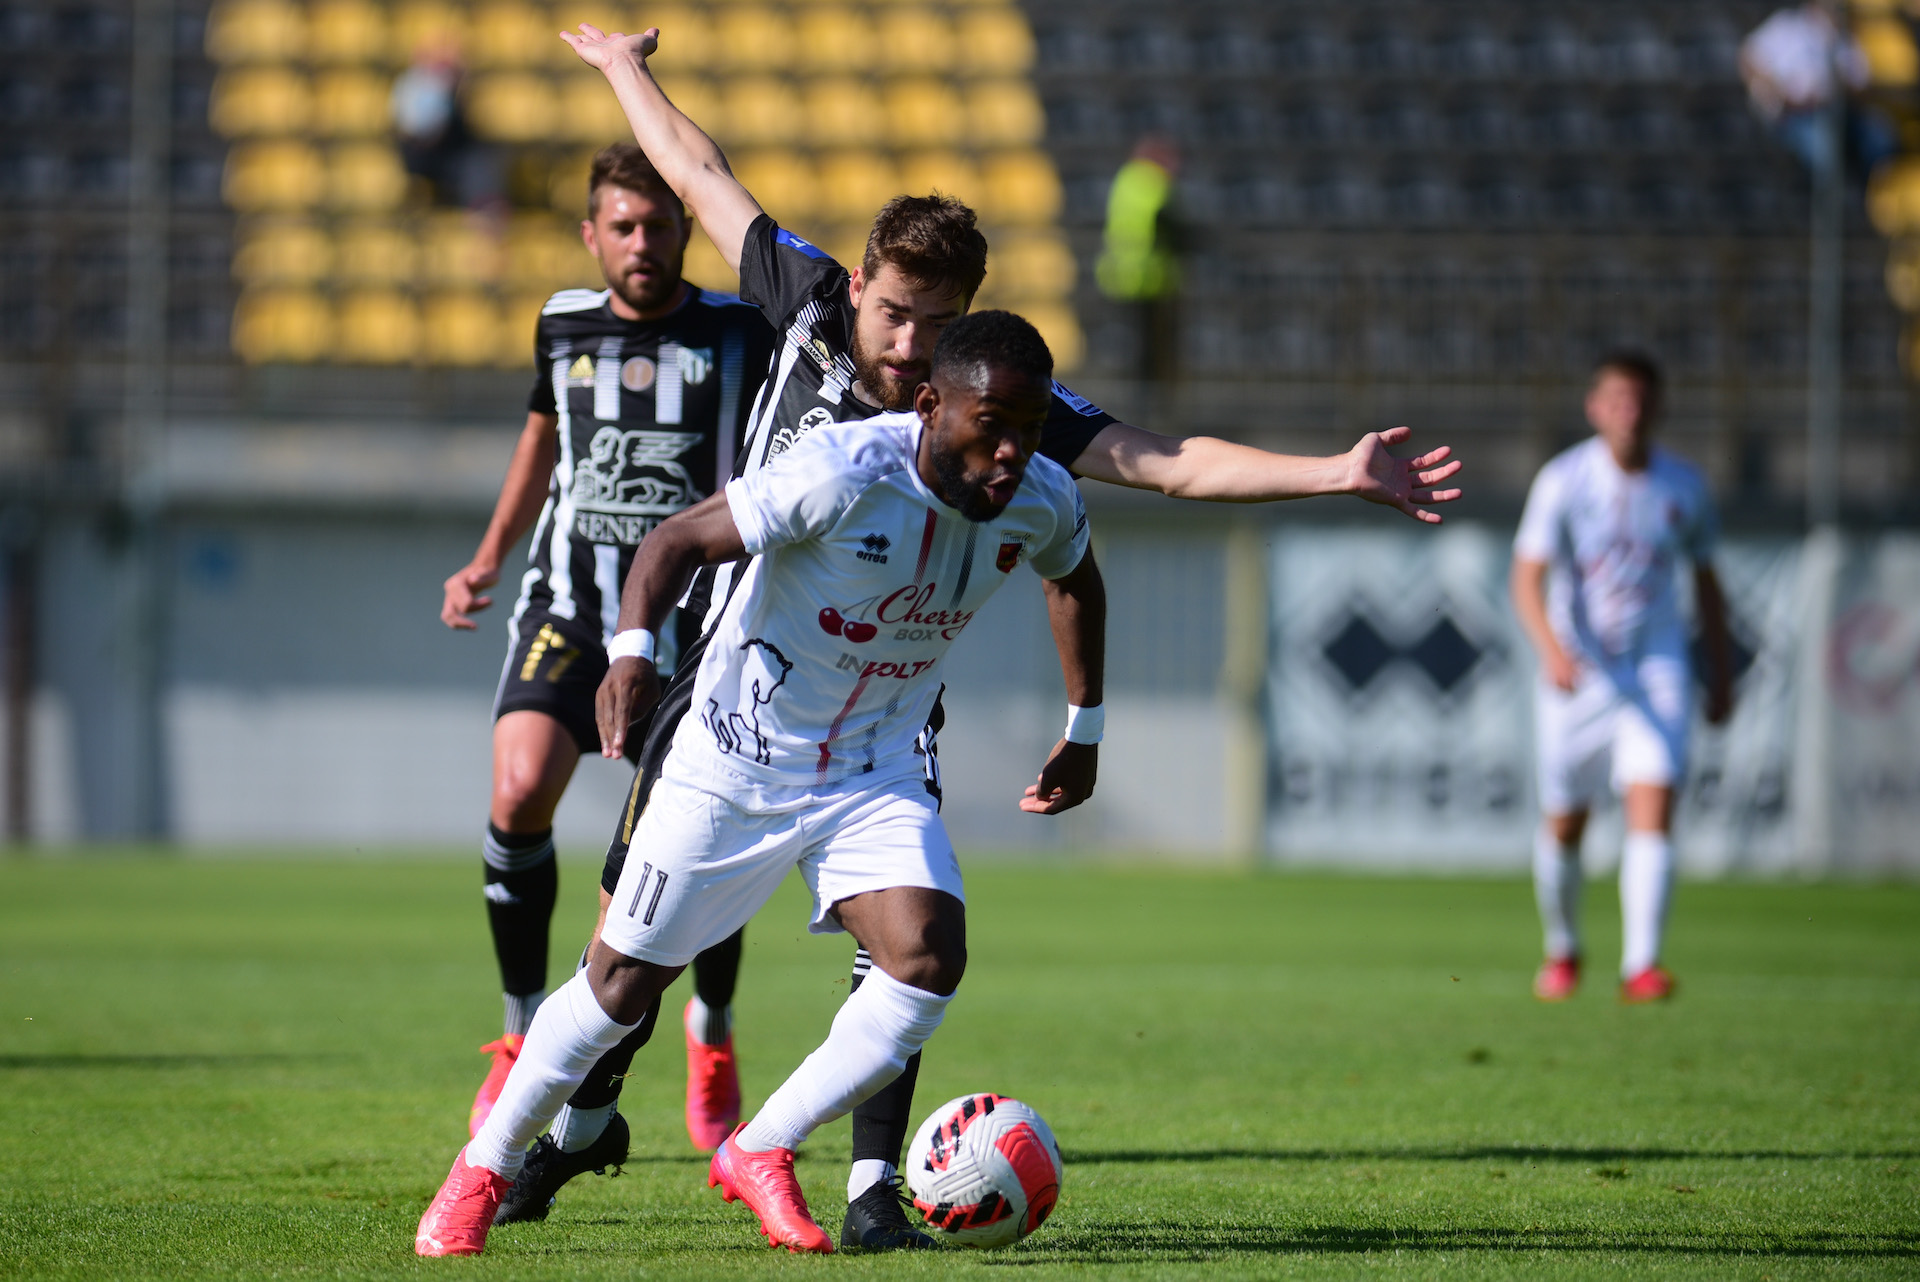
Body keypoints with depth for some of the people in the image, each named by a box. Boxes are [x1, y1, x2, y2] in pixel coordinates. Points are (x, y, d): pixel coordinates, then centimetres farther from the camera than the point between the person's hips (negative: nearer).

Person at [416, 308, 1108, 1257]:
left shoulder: (1043, 503, -10)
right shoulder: (845, 472, -28)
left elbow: (1075, 579, 15)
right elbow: (681, 539, -22)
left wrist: (1084, 731, 17)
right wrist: (635, 646, -39)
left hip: (873, 775, 4)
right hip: (737, 759, -4)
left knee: (930, 959, -19)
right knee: (625, 980, 1)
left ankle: (759, 1154, 0)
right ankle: (485, 1168, 22)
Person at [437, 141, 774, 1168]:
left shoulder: (739, 333, -1)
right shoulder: (563, 325, 8)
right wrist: (489, 557, 21)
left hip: (694, 613, -2)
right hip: (569, 601, 2)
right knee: (520, 793, -20)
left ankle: (713, 1039, 24)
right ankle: (522, 1035, -3)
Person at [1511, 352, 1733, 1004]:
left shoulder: (1683, 485, -1)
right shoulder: (1563, 481, -10)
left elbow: (1705, 578, 14)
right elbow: (1528, 579, -17)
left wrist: (1720, 670, 15)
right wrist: (1551, 649, -34)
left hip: (1657, 668, 1)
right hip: (1577, 673, -1)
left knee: (1653, 811, -16)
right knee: (1564, 824, 7)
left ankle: (1641, 965, -20)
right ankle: (1562, 951, 31)